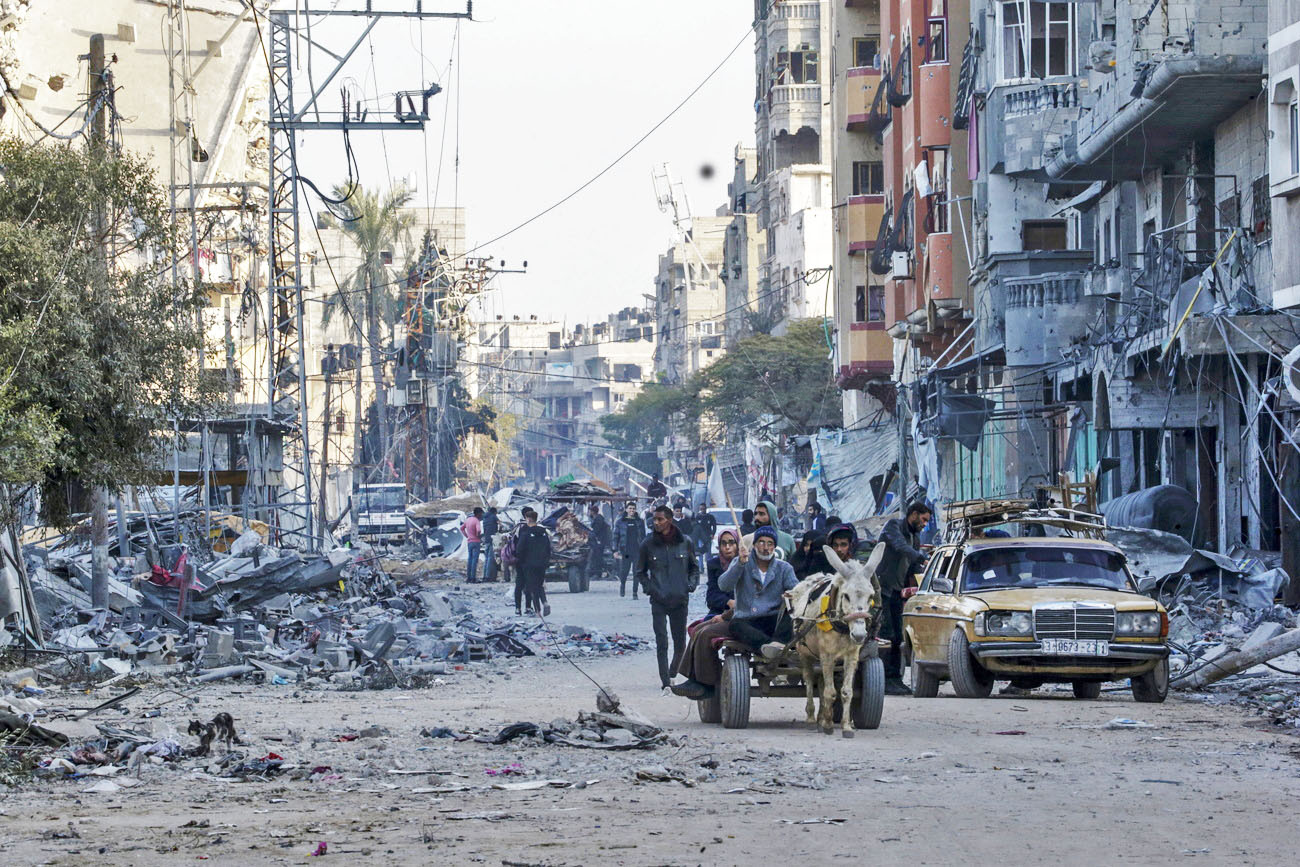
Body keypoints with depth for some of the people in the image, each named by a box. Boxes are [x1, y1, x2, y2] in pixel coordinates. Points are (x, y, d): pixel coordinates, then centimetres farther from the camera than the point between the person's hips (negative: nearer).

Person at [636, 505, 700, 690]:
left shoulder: (685, 542, 3)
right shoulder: (648, 544, 1)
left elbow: (694, 567, 17)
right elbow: (640, 572, 12)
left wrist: (691, 584, 0)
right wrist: (649, 588, -3)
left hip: (680, 600, 1)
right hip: (658, 601, -1)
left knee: (680, 643, 8)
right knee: (662, 643, -9)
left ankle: (673, 671, 33)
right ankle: (666, 681, -9)